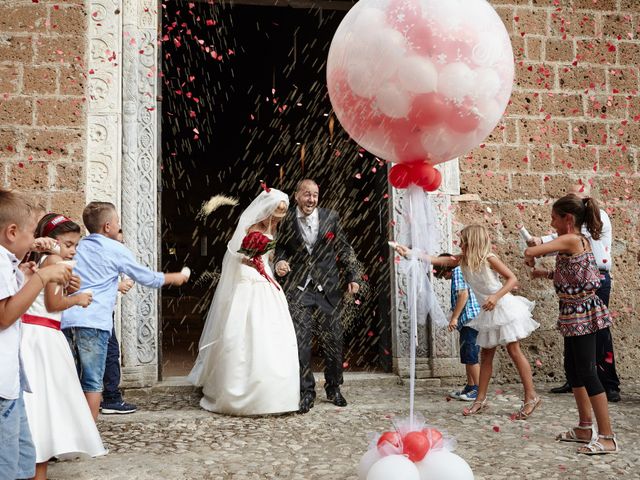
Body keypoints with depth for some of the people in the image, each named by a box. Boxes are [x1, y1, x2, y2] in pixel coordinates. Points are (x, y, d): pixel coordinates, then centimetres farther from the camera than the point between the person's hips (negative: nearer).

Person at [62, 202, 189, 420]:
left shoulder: (77, 246, 17)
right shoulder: (116, 249, 3)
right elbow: (148, 278, 11)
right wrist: (175, 277, 27)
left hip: (67, 319, 6)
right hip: (94, 322, -5)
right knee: (92, 383, 1)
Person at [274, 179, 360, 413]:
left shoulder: (331, 217, 2)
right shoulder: (287, 221, 0)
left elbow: (343, 248, 8)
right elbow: (281, 247, 12)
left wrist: (352, 276, 4)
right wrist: (280, 262, -9)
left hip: (328, 286, 1)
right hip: (299, 287, -1)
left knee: (333, 338, 7)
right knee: (301, 339, -3)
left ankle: (334, 389, 24)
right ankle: (306, 392, 8)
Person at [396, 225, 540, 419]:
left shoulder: (489, 258, -13)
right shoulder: (462, 261, 5)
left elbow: (512, 279, -14)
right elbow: (435, 260, 0)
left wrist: (496, 296, -27)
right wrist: (409, 253, -6)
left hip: (503, 307, -7)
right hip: (489, 313, 7)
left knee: (514, 350, -7)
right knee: (486, 354, 9)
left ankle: (531, 397, 1)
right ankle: (480, 400, 15)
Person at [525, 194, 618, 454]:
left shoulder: (569, 240, -18)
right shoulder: (581, 241, 10)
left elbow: (530, 252, -24)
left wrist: (530, 258, -2)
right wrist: (545, 274, 19)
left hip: (580, 313, -10)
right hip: (576, 314, 10)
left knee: (587, 373, -5)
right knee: (572, 369, 17)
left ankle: (607, 437, 1)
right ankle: (585, 428, 27)